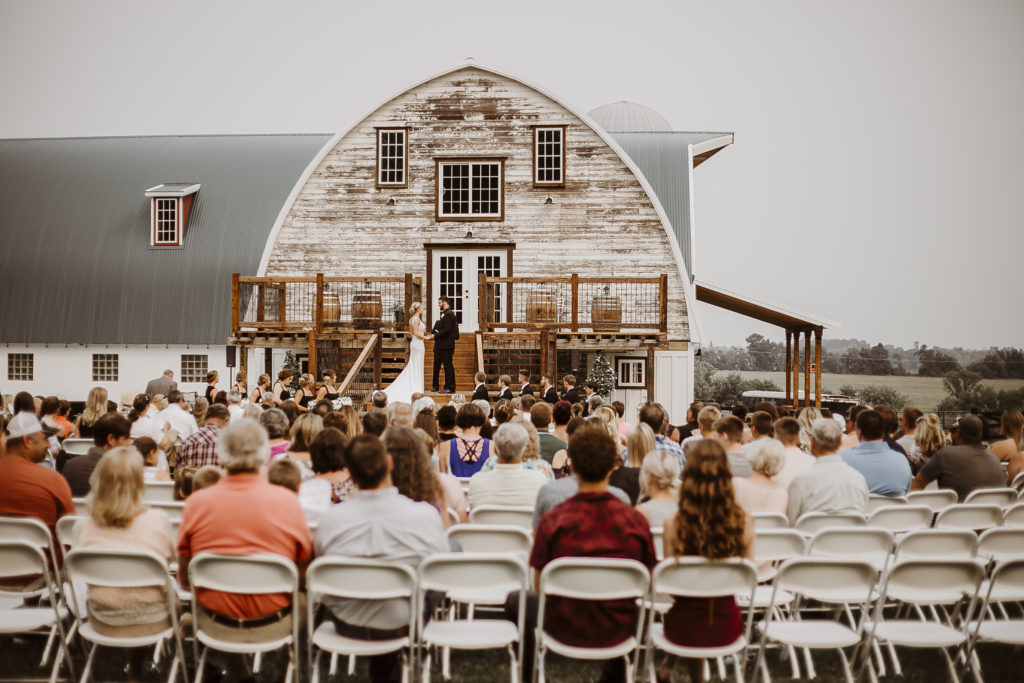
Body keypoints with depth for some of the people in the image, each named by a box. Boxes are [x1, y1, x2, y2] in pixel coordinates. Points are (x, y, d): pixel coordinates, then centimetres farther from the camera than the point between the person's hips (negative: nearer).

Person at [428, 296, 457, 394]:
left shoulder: (449, 314, -12)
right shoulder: (442, 314, 18)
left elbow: (447, 330, -19)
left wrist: (435, 335, -15)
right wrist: (432, 333, 2)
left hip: (446, 345, -10)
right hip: (439, 345, 10)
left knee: (448, 366, -6)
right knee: (436, 366, 14)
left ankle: (450, 388, -3)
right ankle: (435, 386, 22)